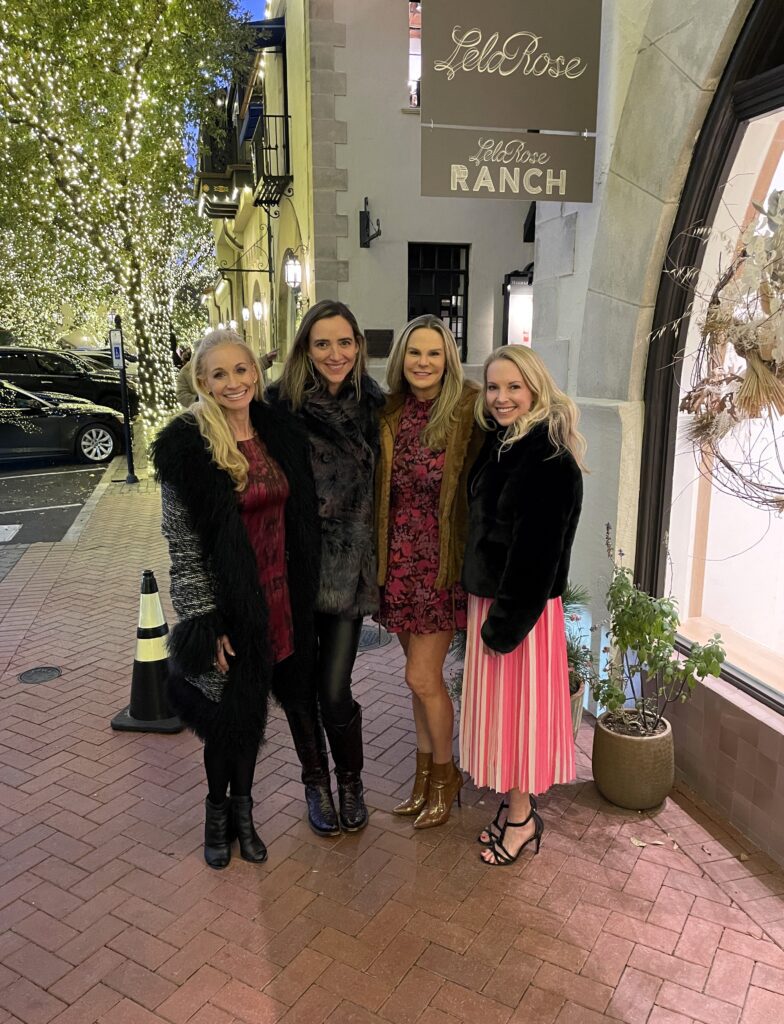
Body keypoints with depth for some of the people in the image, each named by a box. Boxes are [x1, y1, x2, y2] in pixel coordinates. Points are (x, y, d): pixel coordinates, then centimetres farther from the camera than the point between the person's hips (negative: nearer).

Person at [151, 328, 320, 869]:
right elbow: (182, 544, -13)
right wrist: (206, 622, -14)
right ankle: (218, 812, 38)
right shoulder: (187, 446, -13)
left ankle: (242, 808, 40)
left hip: (277, 598, 5)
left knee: (254, 709, 18)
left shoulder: (280, 431, 3)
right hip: (225, 605, -4)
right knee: (228, 714, 10)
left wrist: (298, 600, 10)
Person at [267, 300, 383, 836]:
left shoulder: (373, 405, 1)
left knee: (335, 691, 1)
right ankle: (316, 782, 38)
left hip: (348, 565, 1)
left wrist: (381, 564, 6)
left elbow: (383, 487, 9)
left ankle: (351, 780, 31)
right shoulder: (281, 403, -8)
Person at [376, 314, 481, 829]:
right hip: (400, 557, 4)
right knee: (424, 674, 17)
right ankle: (426, 772, 36)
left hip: (443, 559, -4)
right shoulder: (390, 414, 3)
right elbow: (379, 489, 8)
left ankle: (445, 772, 28)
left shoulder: (468, 411, -11)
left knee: (423, 677, 1)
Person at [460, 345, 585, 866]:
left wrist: (507, 620, -19)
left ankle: (521, 818, 25)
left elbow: (536, 548, -21)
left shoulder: (549, 457, -19)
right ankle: (514, 805, 33)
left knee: (518, 705, 5)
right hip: (487, 597, 8)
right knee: (497, 705, 16)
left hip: (524, 605, -8)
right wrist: (481, 604, 11)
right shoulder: (499, 443, 7)